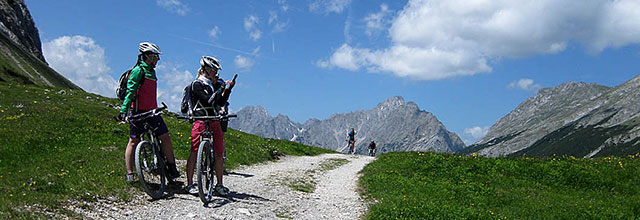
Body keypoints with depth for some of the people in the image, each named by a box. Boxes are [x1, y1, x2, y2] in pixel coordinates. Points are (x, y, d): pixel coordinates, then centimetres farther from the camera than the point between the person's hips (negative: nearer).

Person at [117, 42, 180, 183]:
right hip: (138, 111, -7)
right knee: (134, 141, 0)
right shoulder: (139, 70, -9)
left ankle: (172, 170, 8)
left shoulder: (152, 71, 18)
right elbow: (130, 91, -16)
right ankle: (129, 174, 7)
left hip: (152, 111, 8)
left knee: (165, 138, 1)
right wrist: (123, 110, -22)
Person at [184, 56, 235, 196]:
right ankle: (190, 184, 3)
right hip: (201, 121, -6)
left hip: (215, 122, 6)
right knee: (195, 152, -4)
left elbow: (221, 101, 9)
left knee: (218, 154, 2)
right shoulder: (197, 84, 0)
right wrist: (222, 88, -13)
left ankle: (219, 184, 9)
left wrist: (228, 89, -4)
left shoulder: (216, 84, 19)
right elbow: (208, 100, -14)